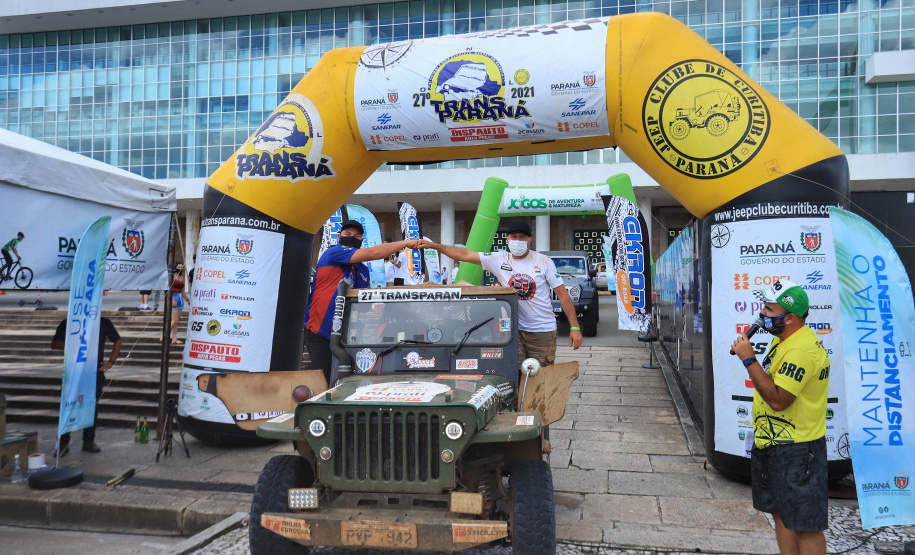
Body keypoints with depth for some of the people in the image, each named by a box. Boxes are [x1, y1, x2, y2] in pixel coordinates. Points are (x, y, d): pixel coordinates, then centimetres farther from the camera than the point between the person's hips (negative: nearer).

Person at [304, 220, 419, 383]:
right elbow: (373, 253, -13)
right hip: (320, 333, -7)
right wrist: (405, 243, -6)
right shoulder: (333, 252, -6)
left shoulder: (363, 270, 18)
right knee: (325, 383, -9)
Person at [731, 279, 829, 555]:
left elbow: (778, 398, -30)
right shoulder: (782, 340, 10)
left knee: (805, 526, -1)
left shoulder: (802, 350, -24)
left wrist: (749, 359, -26)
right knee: (781, 514, 20)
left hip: (796, 451, -11)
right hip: (772, 446, 11)